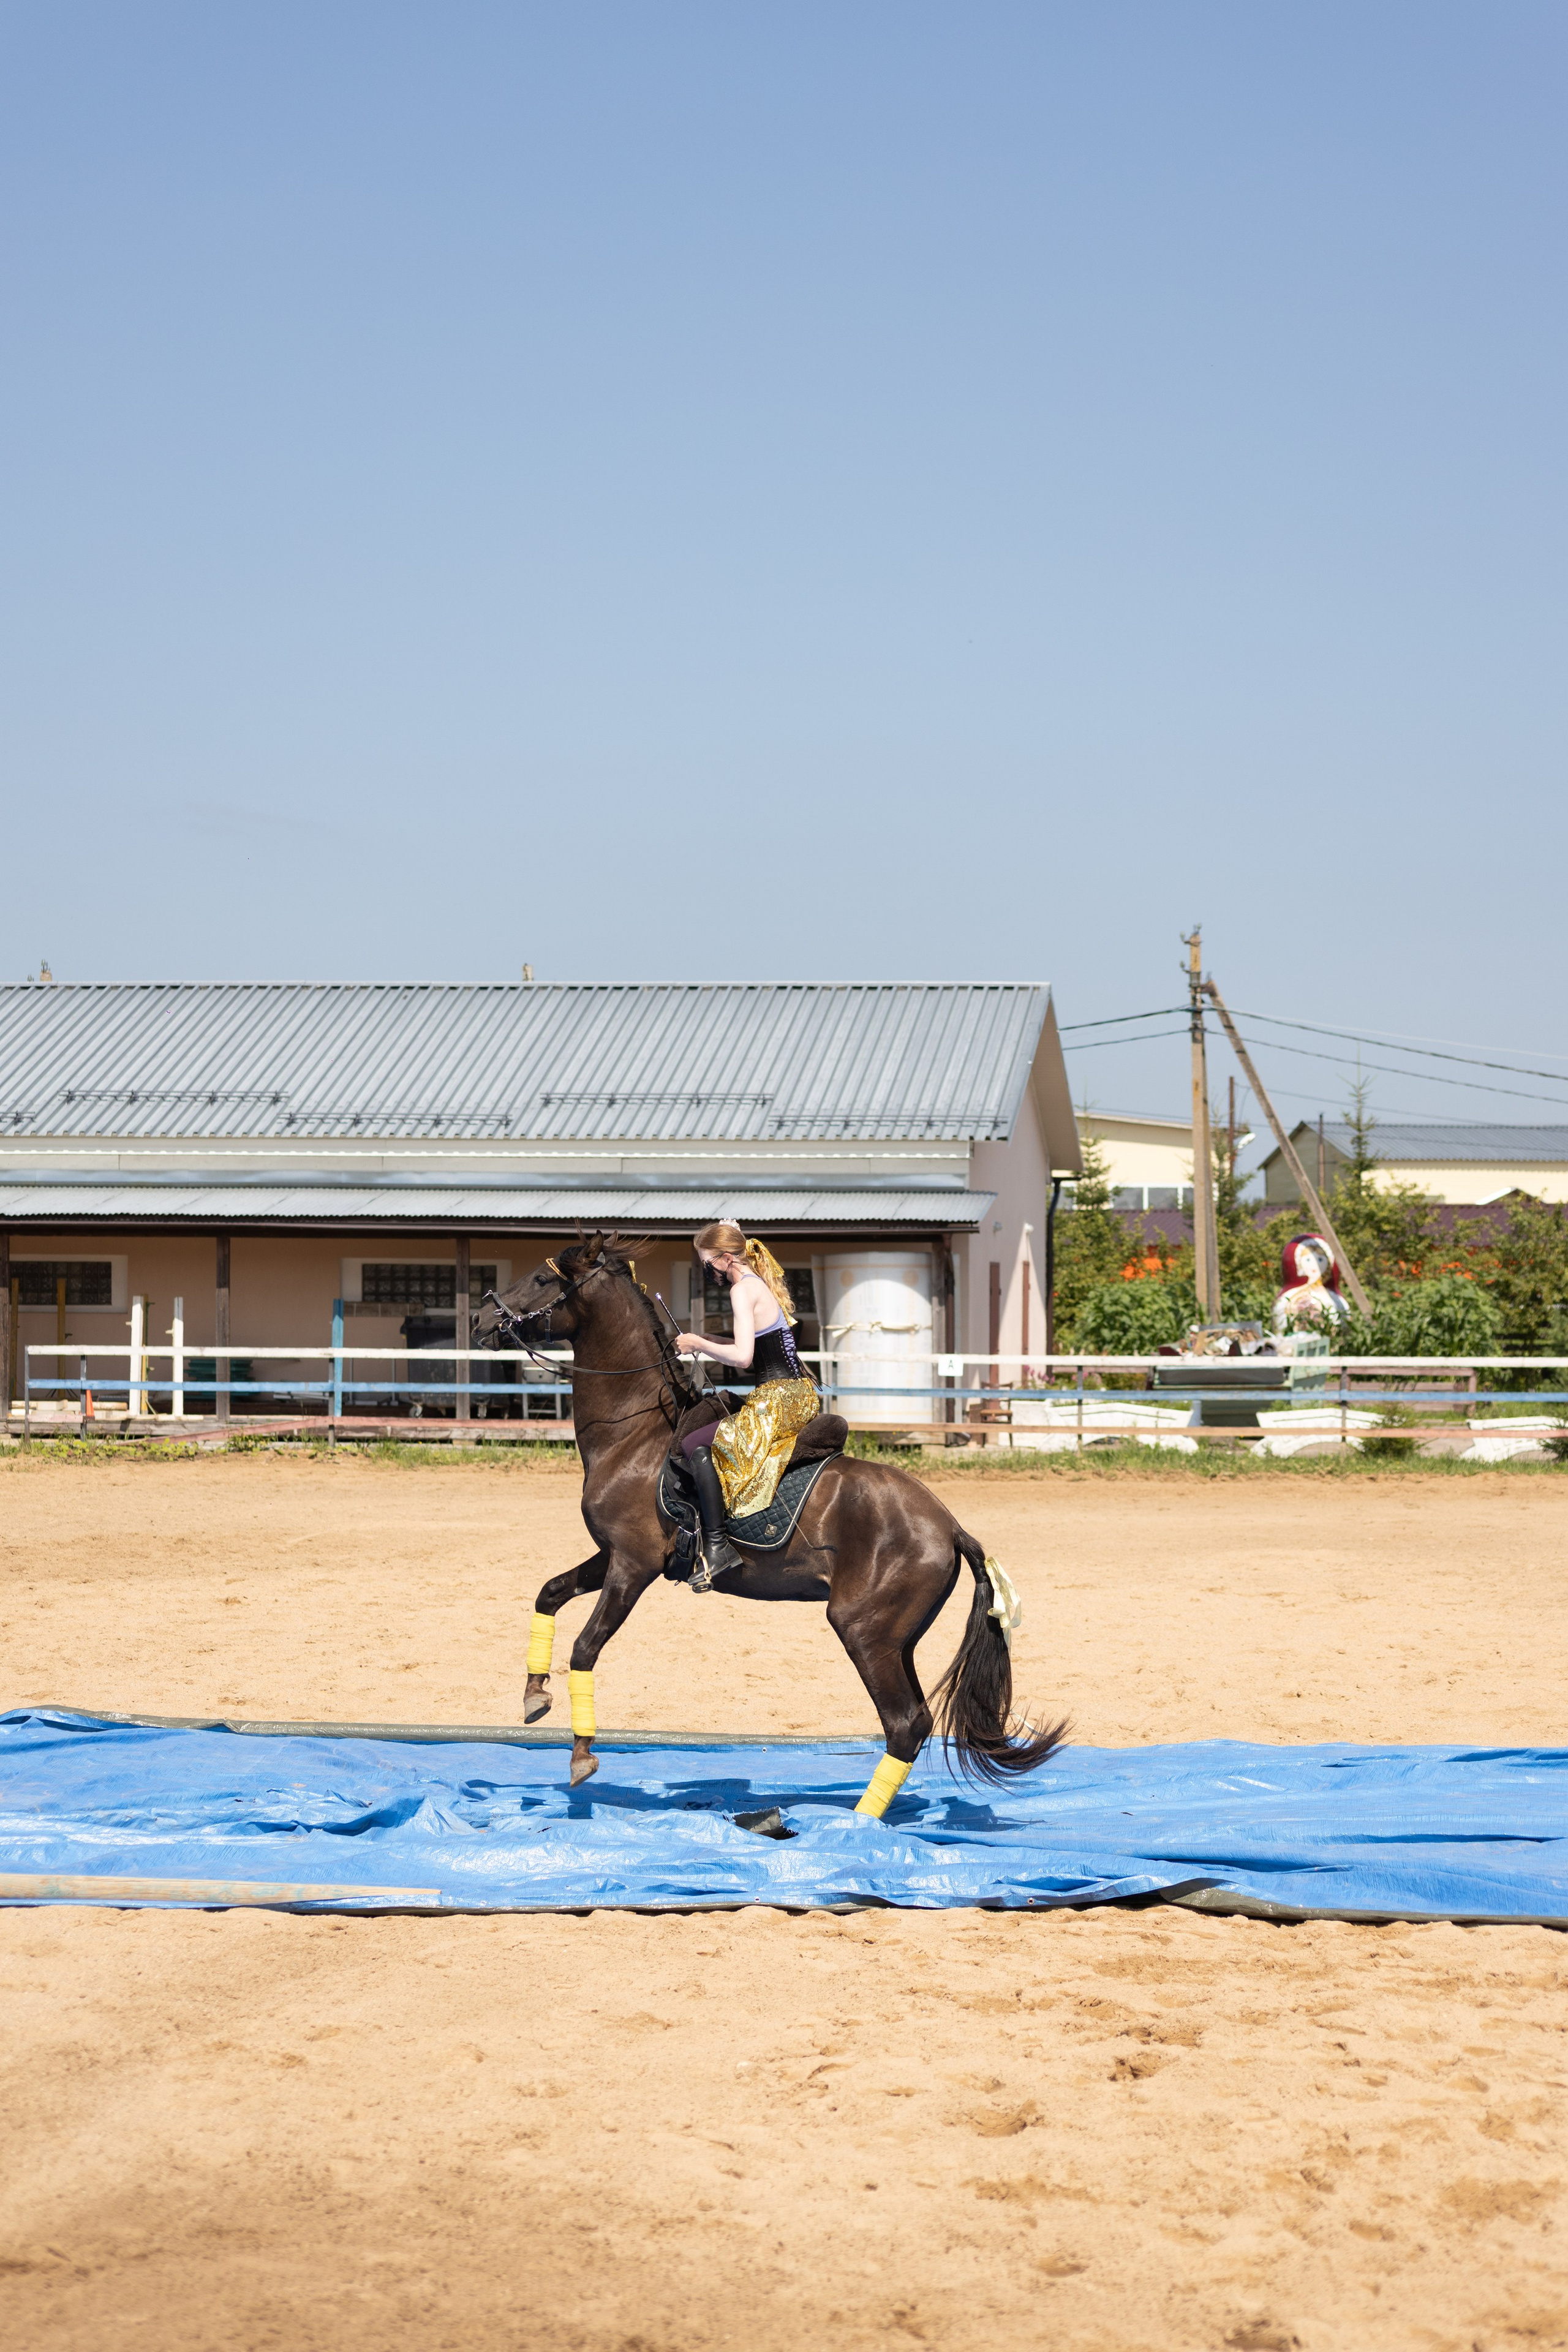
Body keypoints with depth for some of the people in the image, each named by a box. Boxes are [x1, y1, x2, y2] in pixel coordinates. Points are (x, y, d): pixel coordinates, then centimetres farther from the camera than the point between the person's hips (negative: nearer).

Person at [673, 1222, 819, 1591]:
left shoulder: (743, 1290, -12)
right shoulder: (764, 1285, 17)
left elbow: (742, 1357, -21)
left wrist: (698, 1344, -8)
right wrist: (707, 1341, 16)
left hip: (778, 1401, -10)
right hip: (802, 1395, 10)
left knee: (695, 1445, -14)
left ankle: (717, 1545, -21)